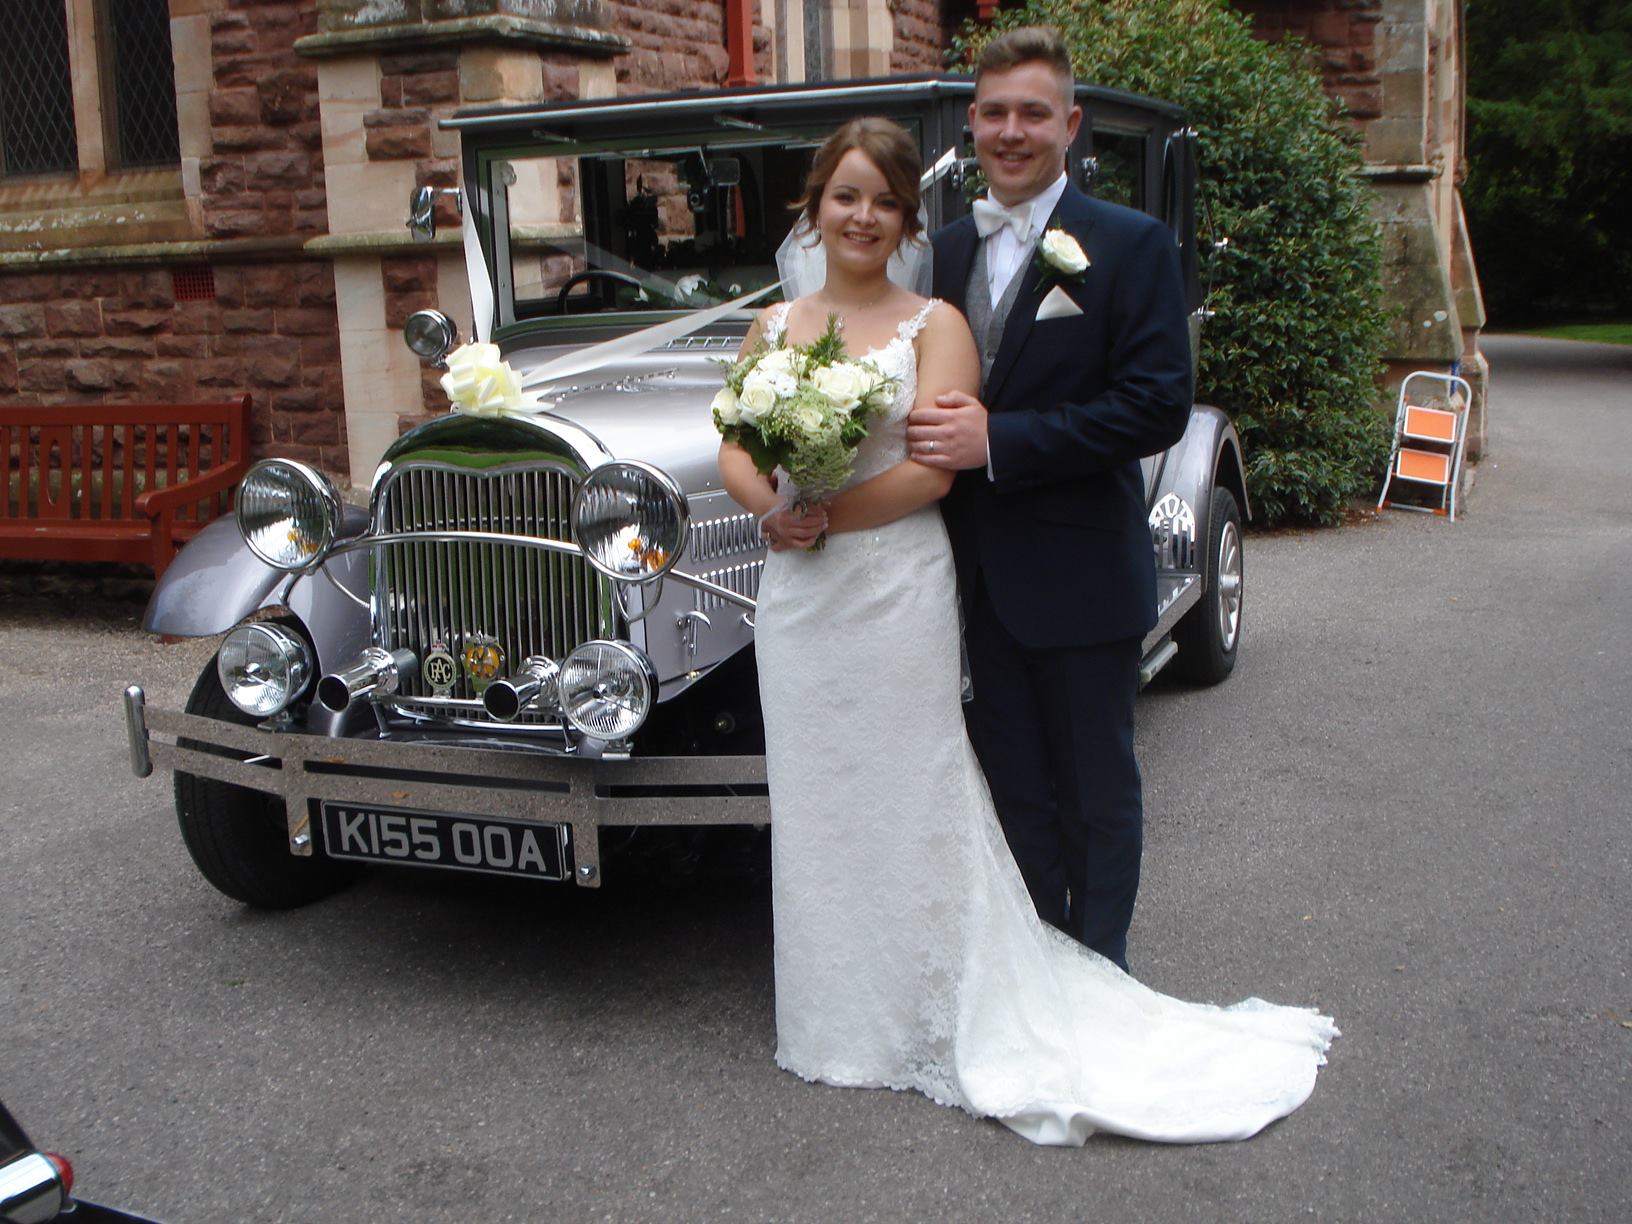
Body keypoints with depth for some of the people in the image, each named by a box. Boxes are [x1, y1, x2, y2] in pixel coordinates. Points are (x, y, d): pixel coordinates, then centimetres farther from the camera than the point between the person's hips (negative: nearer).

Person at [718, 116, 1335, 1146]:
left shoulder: (934, 325, -1)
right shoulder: (773, 327, 12)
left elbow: (934, 465, -12)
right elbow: (735, 451, 6)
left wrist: (824, 517, -18)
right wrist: (772, 511, -14)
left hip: (900, 596, -4)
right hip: (799, 602, 4)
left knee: (906, 800, 2)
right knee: (814, 803, 10)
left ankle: (924, 1016, 16)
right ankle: (830, 1019, 24)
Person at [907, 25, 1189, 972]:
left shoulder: (1131, 245, -6)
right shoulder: (946, 250, 10)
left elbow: (1158, 407, -16)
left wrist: (999, 441, -22)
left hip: (1081, 576, -5)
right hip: (981, 578, 5)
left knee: (1097, 795, 10)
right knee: (1018, 794, 16)